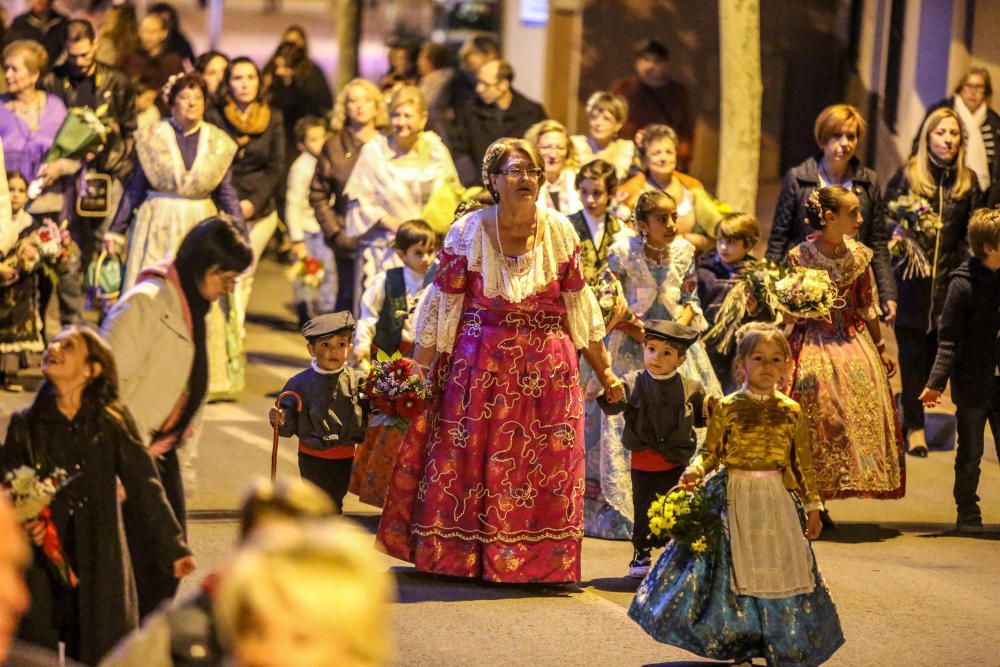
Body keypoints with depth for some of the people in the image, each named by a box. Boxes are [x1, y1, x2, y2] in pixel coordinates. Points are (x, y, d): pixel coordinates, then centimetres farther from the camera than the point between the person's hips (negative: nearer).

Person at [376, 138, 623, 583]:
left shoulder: (559, 232, 1)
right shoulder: (468, 233, -5)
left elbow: (578, 305, 9)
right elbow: (442, 307, -2)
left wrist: (604, 370, 11)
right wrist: (419, 373, -3)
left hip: (548, 369, 2)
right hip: (480, 362, -2)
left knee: (545, 466, 2)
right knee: (469, 458, 1)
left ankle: (542, 561, 12)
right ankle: (460, 557, 13)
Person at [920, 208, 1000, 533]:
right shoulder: (964, 285, -10)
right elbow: (949, 339, -9)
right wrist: (936, 382, -16)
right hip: (973, 386, -4)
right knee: (970, 454, 7)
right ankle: (967, 513, 17)